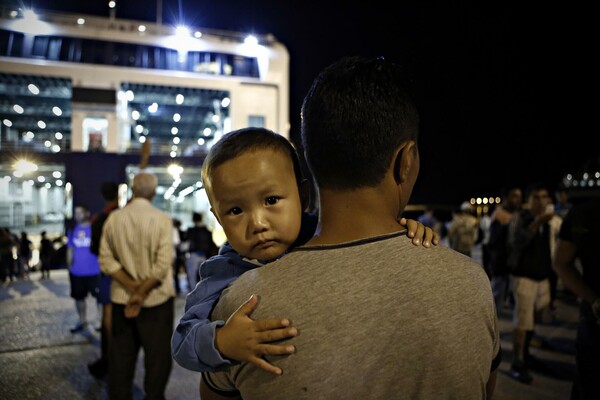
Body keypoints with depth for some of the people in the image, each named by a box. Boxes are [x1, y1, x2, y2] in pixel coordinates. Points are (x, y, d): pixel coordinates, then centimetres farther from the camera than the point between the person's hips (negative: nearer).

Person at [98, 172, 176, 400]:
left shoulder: (113, 218, 0)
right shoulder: (162, 219, -11)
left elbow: (106, 260, -3)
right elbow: (163, 264, -17)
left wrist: (131, 286, -8)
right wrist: (142, 292, -13)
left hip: (121, 297, 4)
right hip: (156, 298, -3)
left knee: (120, 356, 14)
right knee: (157, 355, 9)